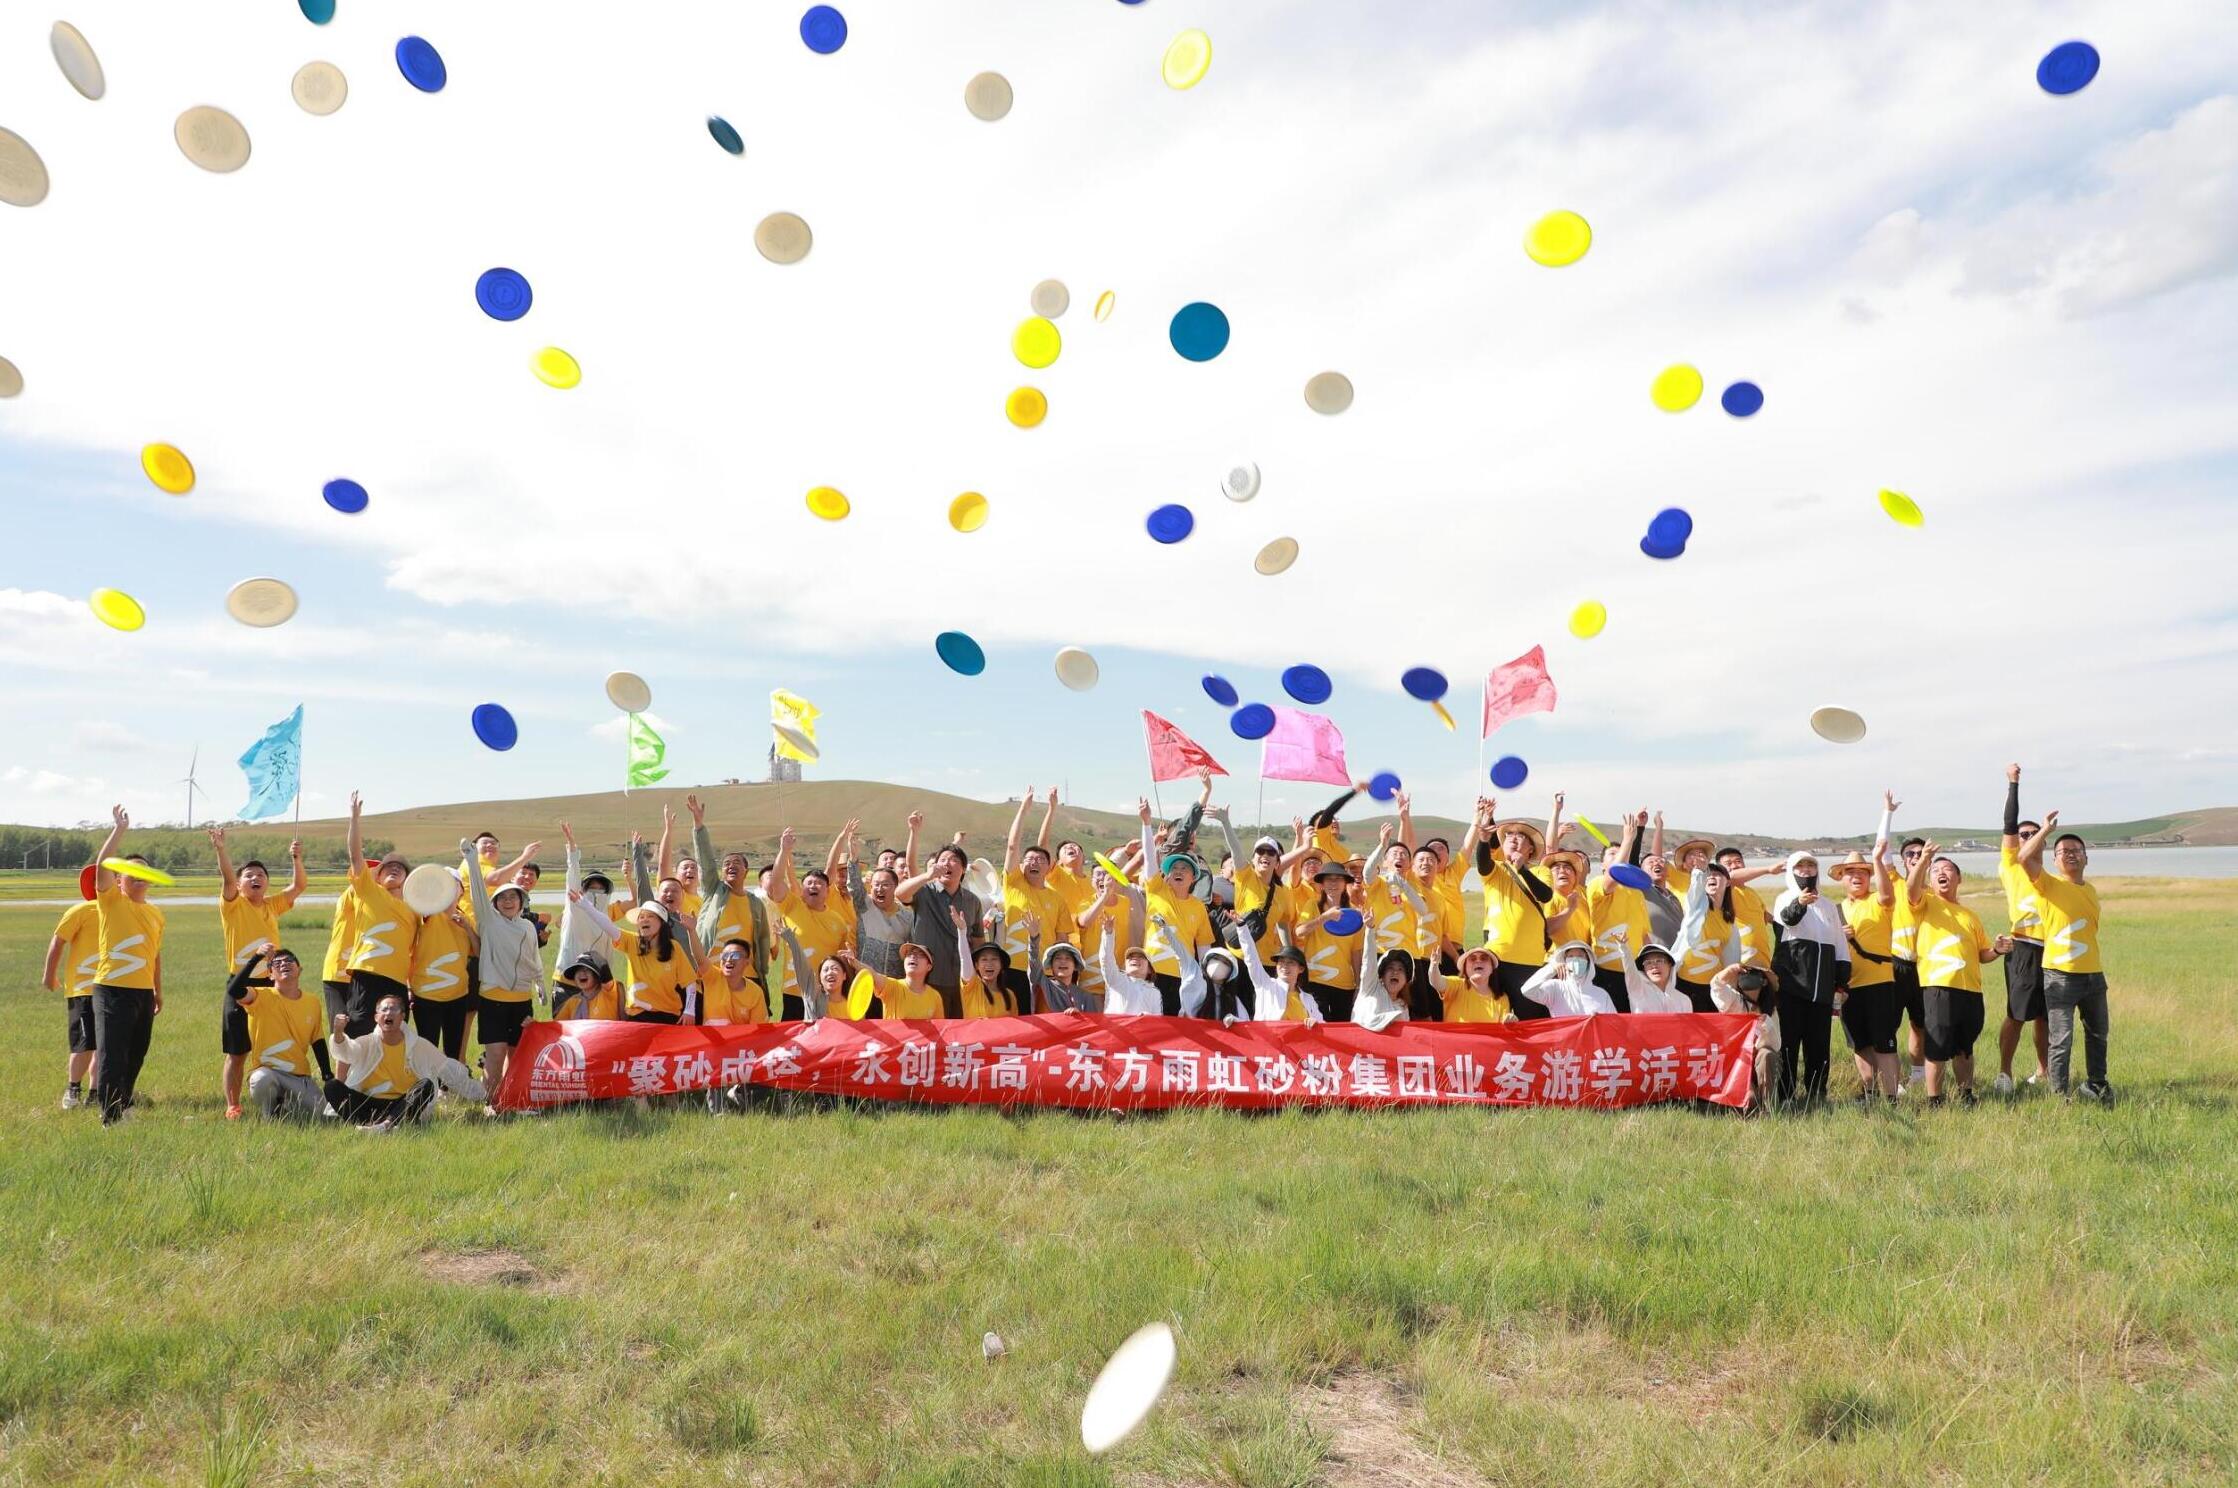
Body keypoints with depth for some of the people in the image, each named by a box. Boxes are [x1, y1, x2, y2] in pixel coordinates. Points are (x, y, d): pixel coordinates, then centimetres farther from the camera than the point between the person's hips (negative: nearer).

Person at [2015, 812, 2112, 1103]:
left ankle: (2095, 1084, 38)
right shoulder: (2048, 884, -6)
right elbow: (2025, 858, -26)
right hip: (2061, 975, -7)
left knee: (2097, 1034, 21)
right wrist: (2047, 830, -21)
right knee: (2062, 1039, -4)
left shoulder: (2090, 889, 13)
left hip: (2093, 974, 7)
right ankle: (2059, 1094, 4)